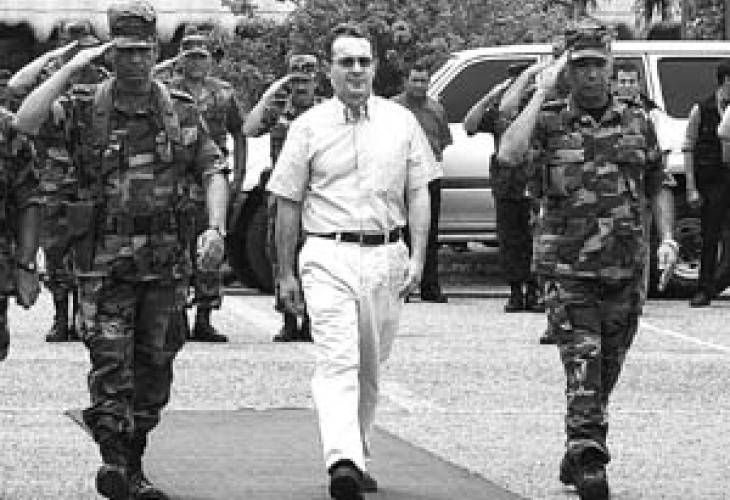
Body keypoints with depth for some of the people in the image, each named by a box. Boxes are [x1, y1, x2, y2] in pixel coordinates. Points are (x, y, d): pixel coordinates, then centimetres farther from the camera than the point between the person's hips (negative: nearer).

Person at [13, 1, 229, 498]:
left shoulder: (182, 112, 7)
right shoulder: (87, 110, 0)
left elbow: (214, 172, 8)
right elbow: (25, 122, -16)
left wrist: (216, 228, -8)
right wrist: (71, 68, -15)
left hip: (166, 259, 3)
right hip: (105, 259, -3)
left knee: (155, 370, 8)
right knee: (110, 363, -13)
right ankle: (113, 460, -14)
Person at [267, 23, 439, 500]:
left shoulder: (401, 122, 10)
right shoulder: (309, 126, 4)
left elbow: (418, 193, 10)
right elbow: (288, 203, 8)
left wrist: (418, 256, -1)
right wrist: (285, 273, 7)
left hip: (386, 257, 3)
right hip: (328, 257, -3)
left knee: (370, 369, 10)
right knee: (338, 362, -17)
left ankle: (359, 459, 23)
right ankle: (342, 461, -31)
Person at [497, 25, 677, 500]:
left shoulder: (637, 122, 8)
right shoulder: (550, 122, 0)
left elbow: (658, 186, 15)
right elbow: (509, 154, -20)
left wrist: (667, 237, 0)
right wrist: (542, 93, -16)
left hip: (624, 268, 3)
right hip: (567, 269, -3)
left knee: (606, 370, 13)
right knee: (583, 365, -13)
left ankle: (578, 458, 29)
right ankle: (590, 462, -15)